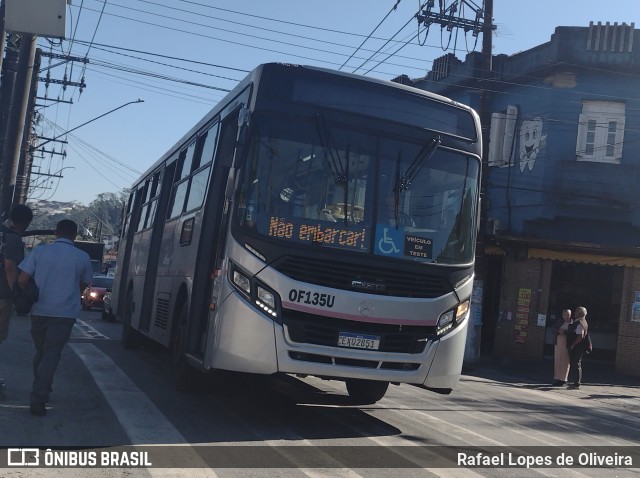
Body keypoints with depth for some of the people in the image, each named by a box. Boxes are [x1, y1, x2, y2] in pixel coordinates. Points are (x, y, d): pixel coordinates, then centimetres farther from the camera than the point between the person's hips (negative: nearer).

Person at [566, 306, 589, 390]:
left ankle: (577, 384, -2)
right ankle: (576, 382, 22)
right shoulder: (576, 322, 14)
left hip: (576, 348, -11)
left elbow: (580, 336, -26)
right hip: (574, 348, 11)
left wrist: (572, 345, -19)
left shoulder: (580, 323, -18)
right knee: (574, 364, 15)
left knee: (576, 364, -6)